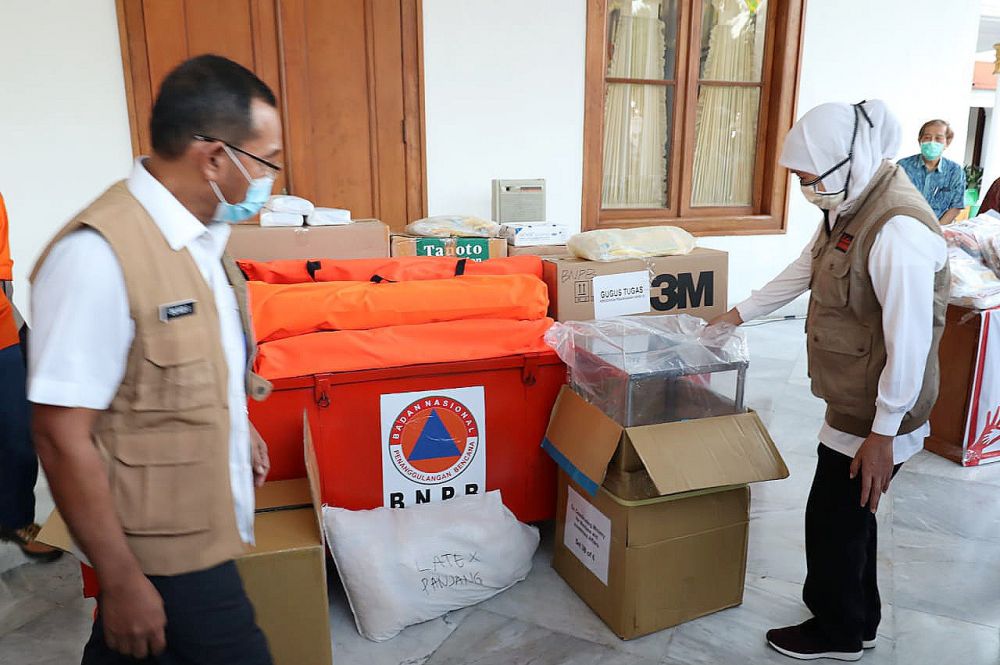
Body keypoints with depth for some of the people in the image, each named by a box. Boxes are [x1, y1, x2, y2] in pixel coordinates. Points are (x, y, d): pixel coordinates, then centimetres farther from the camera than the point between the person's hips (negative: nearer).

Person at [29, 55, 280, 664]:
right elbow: (62, 438, -22)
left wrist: (236, 427, 22)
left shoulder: (201, 234, 2)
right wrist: (121, 580, -17)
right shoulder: (98, 255, -26)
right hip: (168, 550, -8)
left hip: (202, 517, 8)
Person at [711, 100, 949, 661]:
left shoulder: (899, 229, -27)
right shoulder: (853, 206, 4)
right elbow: (804, 271, 17)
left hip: (874, 416, -9)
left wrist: (883, 433, -21)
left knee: (834, 519, 6)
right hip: (853, 404, 9)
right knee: (851, 514, 21)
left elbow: (910, 341, -26)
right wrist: (738, 315, 21)